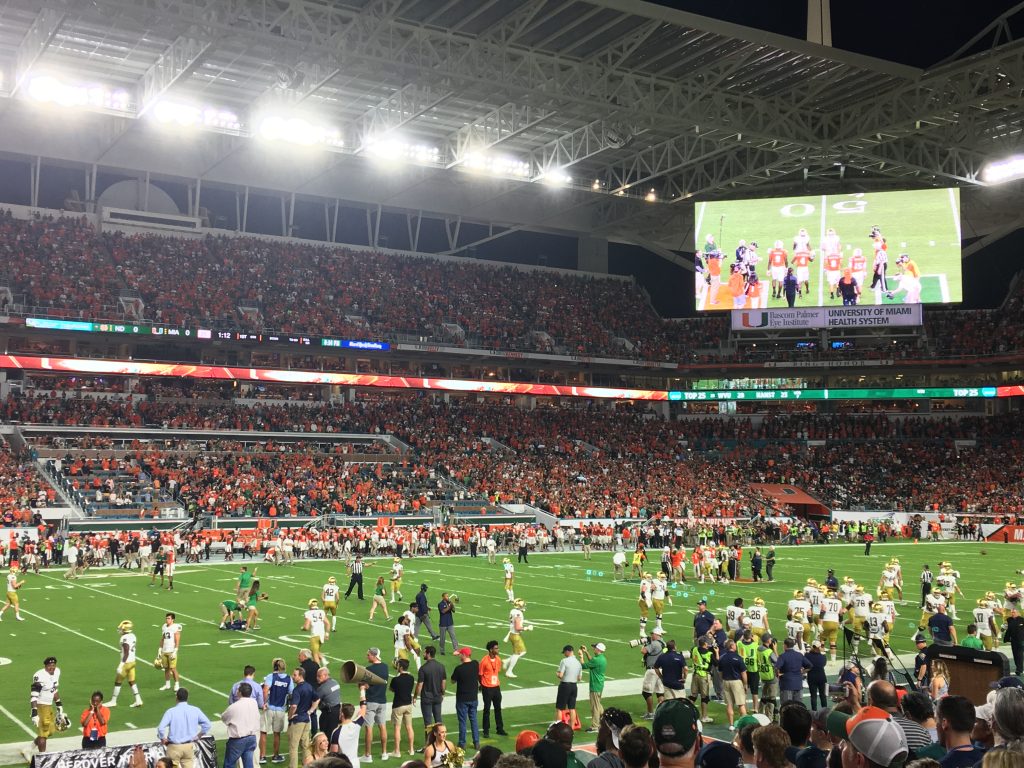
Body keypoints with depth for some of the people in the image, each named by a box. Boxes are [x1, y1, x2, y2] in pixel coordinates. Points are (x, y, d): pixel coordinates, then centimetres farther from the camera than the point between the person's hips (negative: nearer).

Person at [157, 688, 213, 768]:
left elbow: (161, 728, -20)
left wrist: (163, 739, -3)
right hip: (189, 746, 3)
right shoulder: (195, 710, -2)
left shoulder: (171, 711, -13)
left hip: (174, 747, -3)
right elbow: (207, 724, -2)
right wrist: (199, 735, 10)